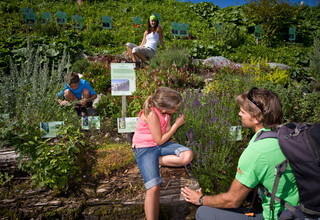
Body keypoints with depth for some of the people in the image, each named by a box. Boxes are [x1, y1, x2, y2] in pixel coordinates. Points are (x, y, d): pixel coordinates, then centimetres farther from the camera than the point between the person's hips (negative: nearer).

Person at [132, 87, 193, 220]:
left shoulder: (165, 111, -3)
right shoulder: (151, 114, -26)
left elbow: (167, 133, 6)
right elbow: (159, 140, -17)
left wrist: (176, 123, -8)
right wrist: (177, 124, -13)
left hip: (161, 144, 7)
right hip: (145, 148, -7)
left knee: (188, 155, -20)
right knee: (154, 188, -25)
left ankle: (157, 161, -7)